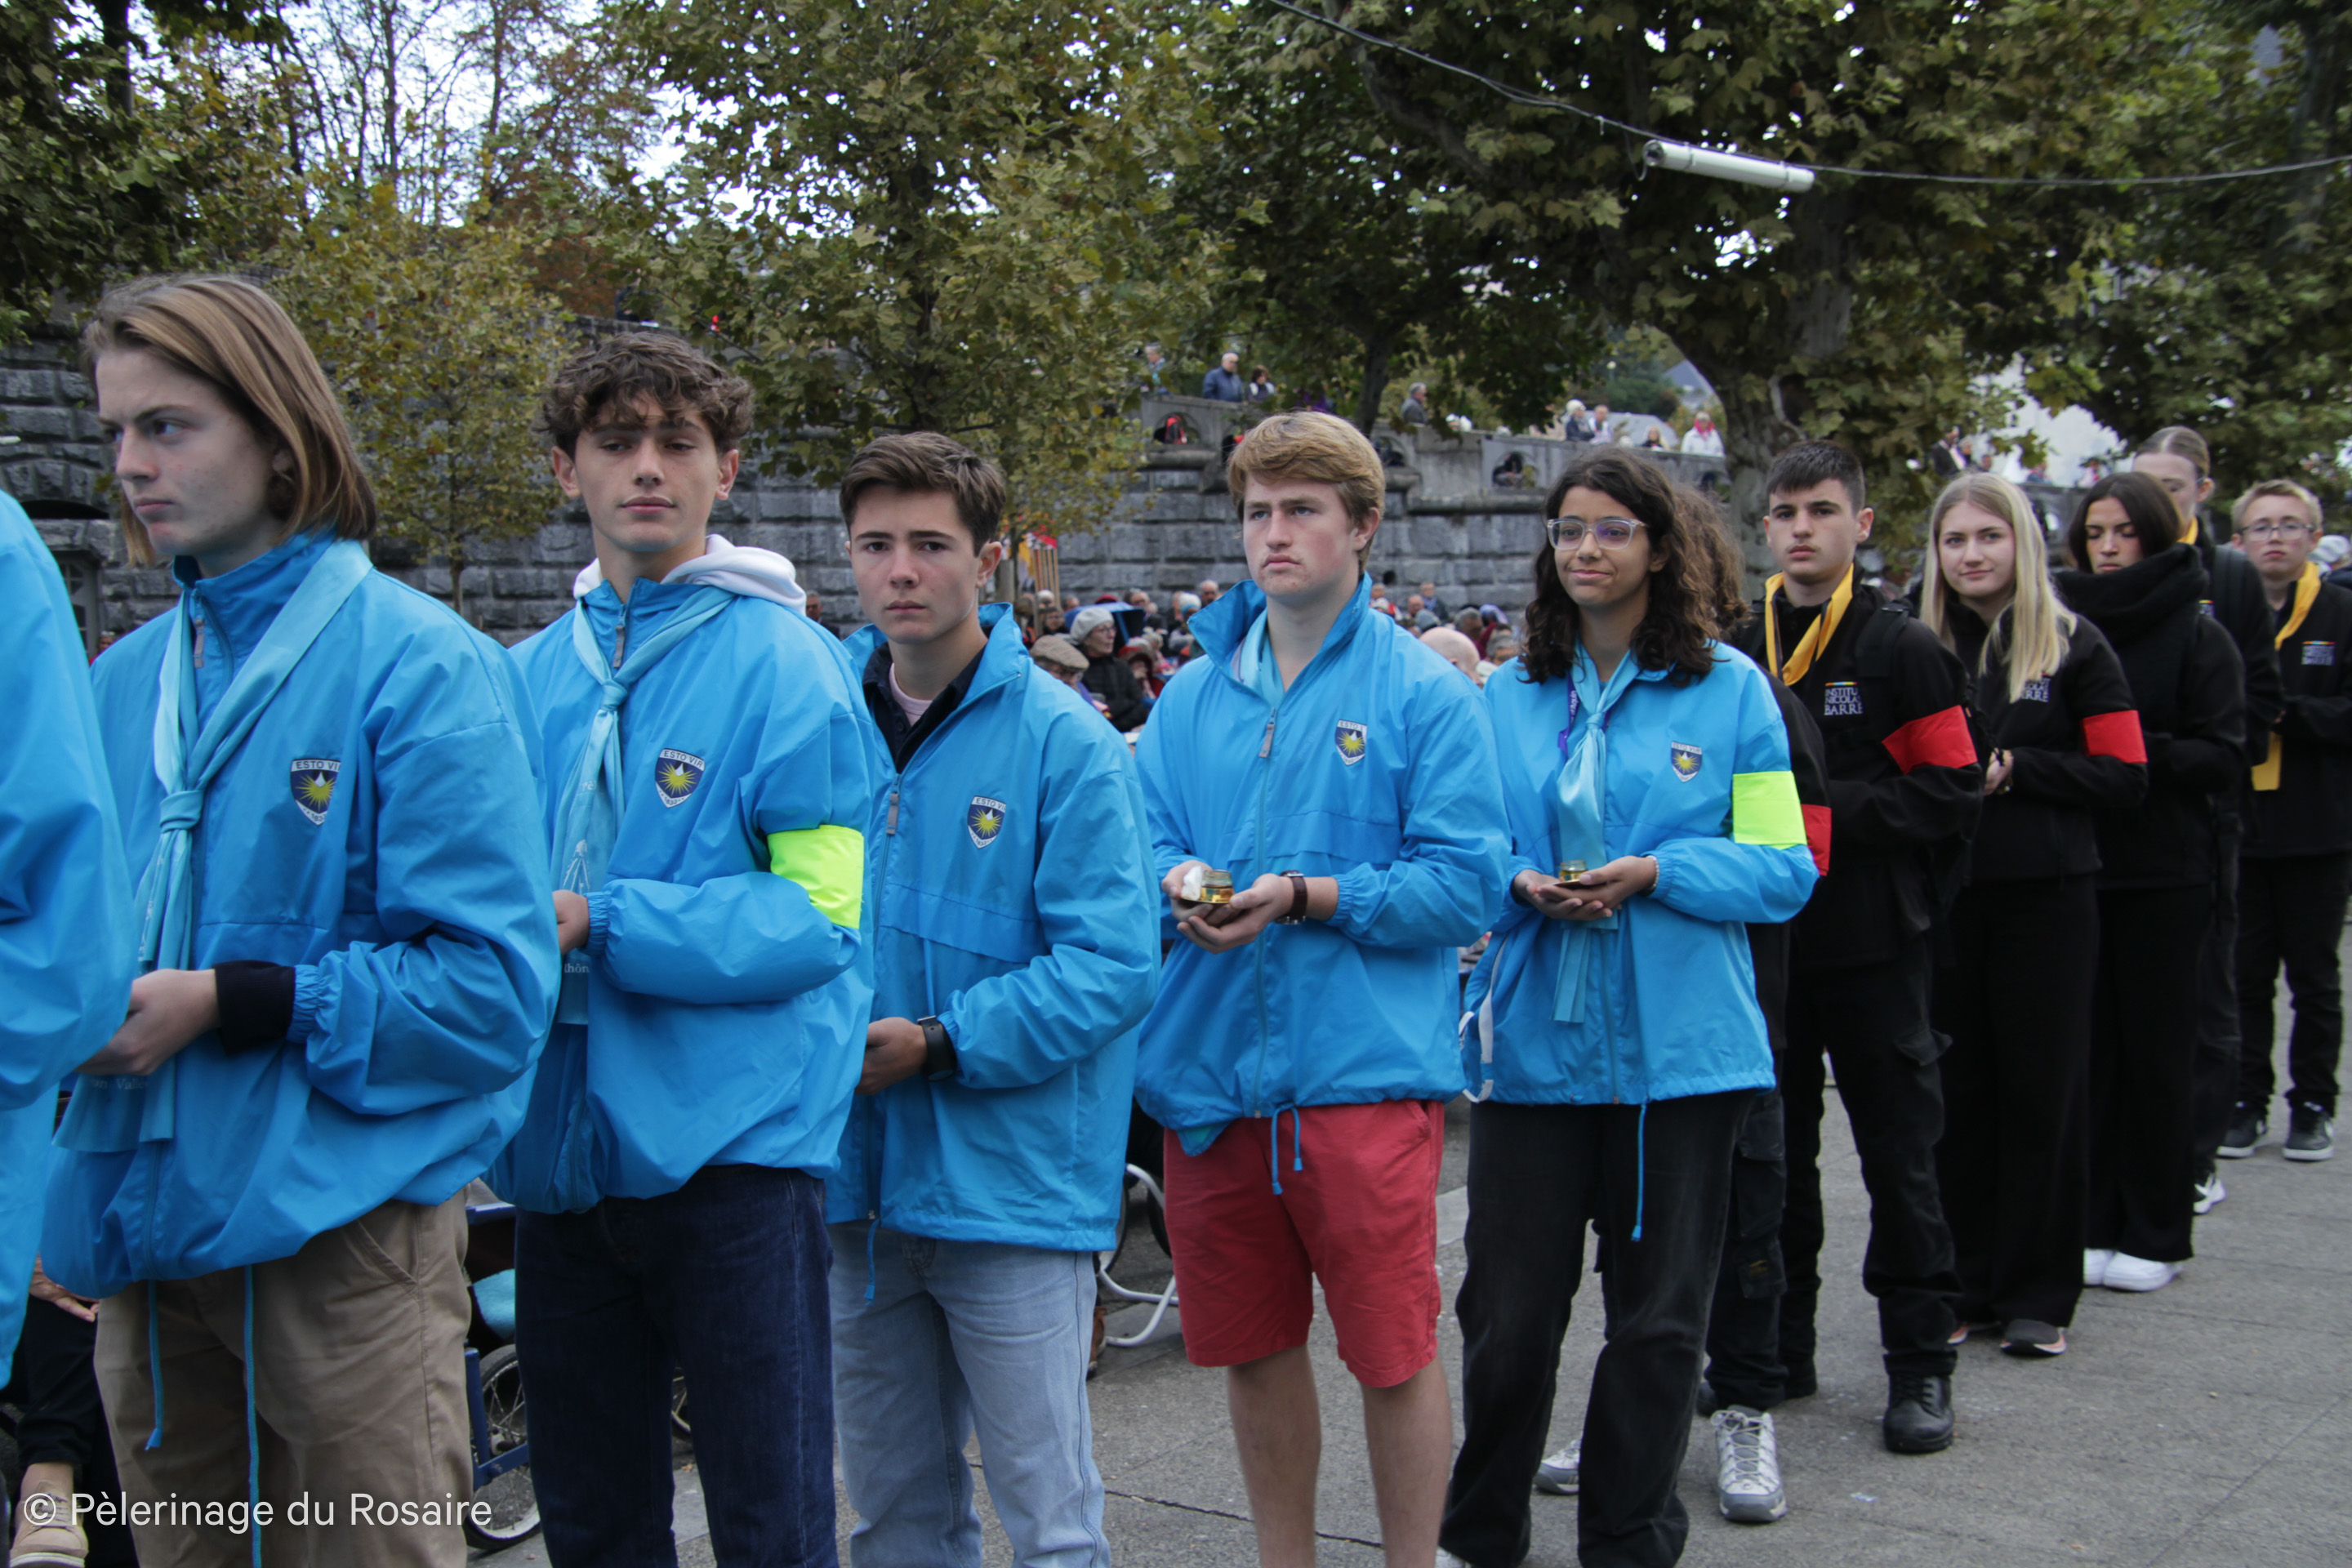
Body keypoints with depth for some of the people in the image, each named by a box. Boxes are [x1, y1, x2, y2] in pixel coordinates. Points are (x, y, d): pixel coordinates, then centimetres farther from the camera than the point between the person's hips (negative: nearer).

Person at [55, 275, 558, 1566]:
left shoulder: (420, 667, -11)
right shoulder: (123, 681, 9)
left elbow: (492, 988, -17)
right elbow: (67, 919, 16)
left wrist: (227, 1003, -21)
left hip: (340, 1228, -6)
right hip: (147, 1230, 6)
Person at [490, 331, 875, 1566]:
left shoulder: (786, 666, -7)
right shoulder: (530, 675, 10)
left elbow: (818, 913, -15)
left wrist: (596, 923, -20)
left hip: (731, 1141, -5)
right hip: (561, 1141, 6)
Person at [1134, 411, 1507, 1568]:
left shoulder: (1425, 693, -3)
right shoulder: (1193, 694, 12)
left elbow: (1464, 884, -9)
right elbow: (1146, 837, 12)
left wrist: (1305, 897, -19)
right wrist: (1176, 880, -11)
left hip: (1365, 1070, -4)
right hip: (1213, 1069, 5)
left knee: (1394, 1352, 1)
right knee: (1252, 1347, 15)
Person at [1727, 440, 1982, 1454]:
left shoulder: (1900, 649, -4)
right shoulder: (1736, 654, 8)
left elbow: (1954, 792, -9)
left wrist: (1833, 809, -18)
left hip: (1872, 942, -4)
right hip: (1764, 940, 4)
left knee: (1898, 1151, 3)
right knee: (1770, 1150, 12)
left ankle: (1920, 1362, 15)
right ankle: (1777, 1349, 24)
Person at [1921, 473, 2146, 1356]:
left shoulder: (2074, 647, 0)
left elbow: (2126, 776, -4)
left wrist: (2013, 771, -12)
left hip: (2047, 895, -2)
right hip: (1943, 894, 3)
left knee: (2042, 1092, 1)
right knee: (1954, 1093, 5)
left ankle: (2037, 1295, 11)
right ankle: (1963, 1284, 16)